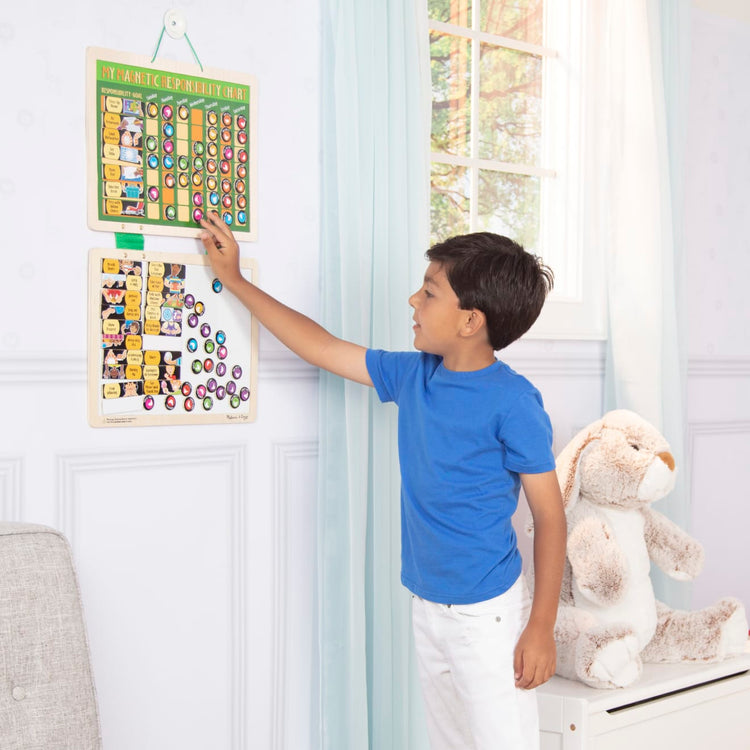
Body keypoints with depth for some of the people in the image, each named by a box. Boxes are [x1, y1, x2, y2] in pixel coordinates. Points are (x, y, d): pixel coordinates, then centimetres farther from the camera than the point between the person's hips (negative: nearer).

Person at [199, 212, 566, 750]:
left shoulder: (512, 402, -16)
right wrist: (233, 279, 17)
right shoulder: (411, 376, 3)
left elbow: (550, 515, -13)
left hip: (488, 613, -7)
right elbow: (322, 347, 13)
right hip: (427, 606, 7)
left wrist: (542, 628, -12)